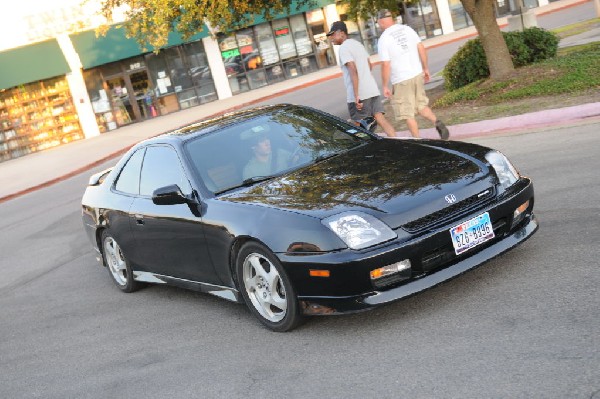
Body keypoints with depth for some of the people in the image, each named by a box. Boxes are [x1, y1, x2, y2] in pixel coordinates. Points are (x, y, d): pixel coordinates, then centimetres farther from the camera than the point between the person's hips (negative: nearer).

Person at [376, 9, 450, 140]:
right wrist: (425, 68, 16)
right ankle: (437, 122, -2)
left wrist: (385, 86, -6)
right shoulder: (407, 29, 3)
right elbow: (421, 48, 7)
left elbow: (386, 66, -15)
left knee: (407, 114, 6)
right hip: (417, 74, 6)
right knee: (421, 105, 20)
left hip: (401, 81, -6)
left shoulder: (383, 40, -13)